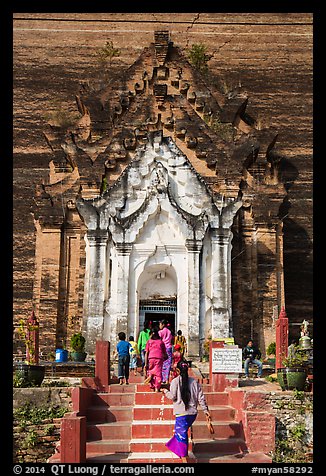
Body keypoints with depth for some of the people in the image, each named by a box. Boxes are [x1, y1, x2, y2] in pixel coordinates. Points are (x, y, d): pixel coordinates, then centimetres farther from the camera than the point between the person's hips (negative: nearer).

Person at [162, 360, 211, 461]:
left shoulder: (175, 381, -8)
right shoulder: (194, 382, 5)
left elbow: (172, 396, -8)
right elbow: (201, 397, 4)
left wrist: (166, 391, 12)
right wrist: (205, 409, 9)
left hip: (181, 413, -5)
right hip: (193, 413, 5)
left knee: (181, 434, 1)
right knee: (179, 431, 24)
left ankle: (184, 458, 1)